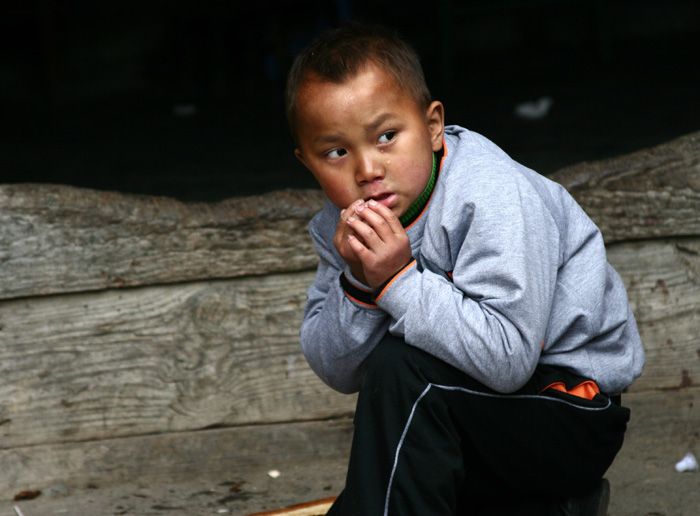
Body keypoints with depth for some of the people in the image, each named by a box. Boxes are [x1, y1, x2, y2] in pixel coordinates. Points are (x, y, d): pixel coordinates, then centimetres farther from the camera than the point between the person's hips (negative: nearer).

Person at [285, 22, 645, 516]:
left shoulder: (492, 196, -25)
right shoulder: (339, 227, -3)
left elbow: (508, 359, -32)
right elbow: (337, 371, -5)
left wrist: (399, 280, -33)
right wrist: (358, 287, -23)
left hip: (571, 403, -8)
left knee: (400, 369, -29)